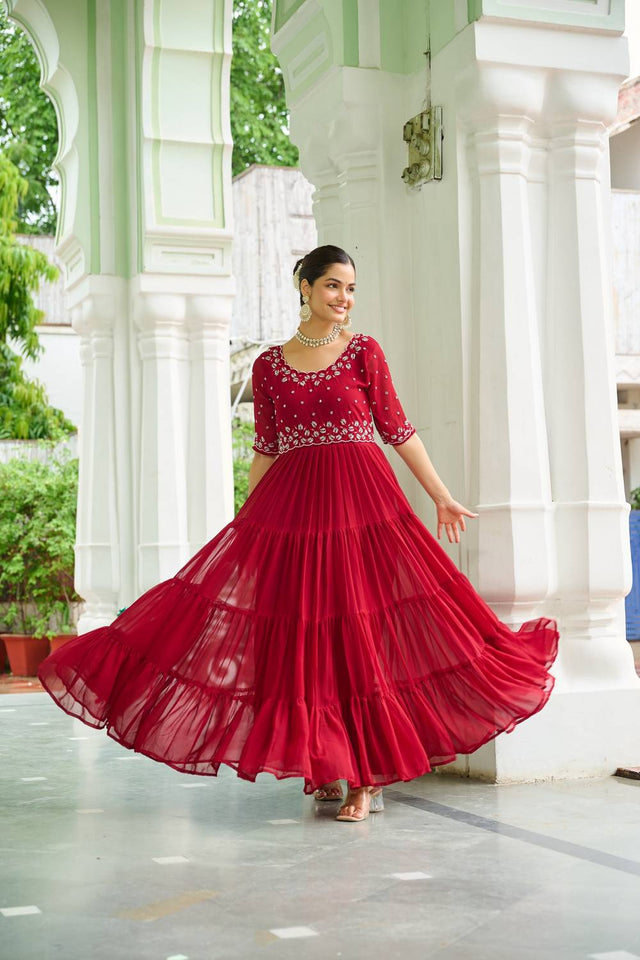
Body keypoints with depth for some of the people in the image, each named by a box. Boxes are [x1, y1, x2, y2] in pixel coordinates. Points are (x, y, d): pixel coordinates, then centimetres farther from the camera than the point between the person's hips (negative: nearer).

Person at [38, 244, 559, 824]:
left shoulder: (364, 352, 5)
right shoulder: (269, 365, 9)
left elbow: (398, 430, 6)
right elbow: (266, 450, 12)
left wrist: (443, 498, 4)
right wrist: (244, 525, 10)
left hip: (362, 501, -2)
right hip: (290, 506, 2)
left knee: (362, 631, -5)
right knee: (304, 636, 2)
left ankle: (367, 778, 1)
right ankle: (326, 767, 15)